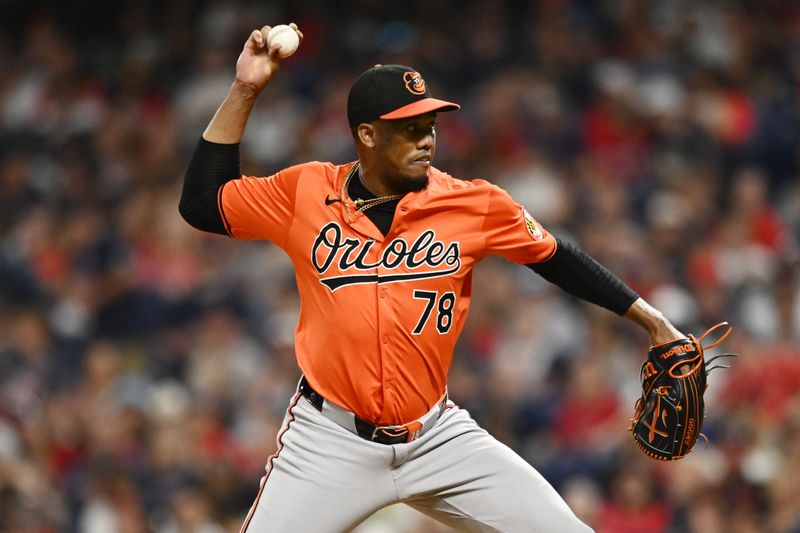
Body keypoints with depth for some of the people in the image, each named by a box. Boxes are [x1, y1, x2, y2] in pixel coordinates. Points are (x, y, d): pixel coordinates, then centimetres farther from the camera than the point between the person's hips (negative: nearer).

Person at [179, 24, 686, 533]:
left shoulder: (473, 205, -2)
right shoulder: (306, 193, -1)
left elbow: (558, 258, 8)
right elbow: (202, 203, 1)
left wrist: (652, 320, 6)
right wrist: (244, 91, -5)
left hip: (439, 436, 1)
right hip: (330, 440, -1)